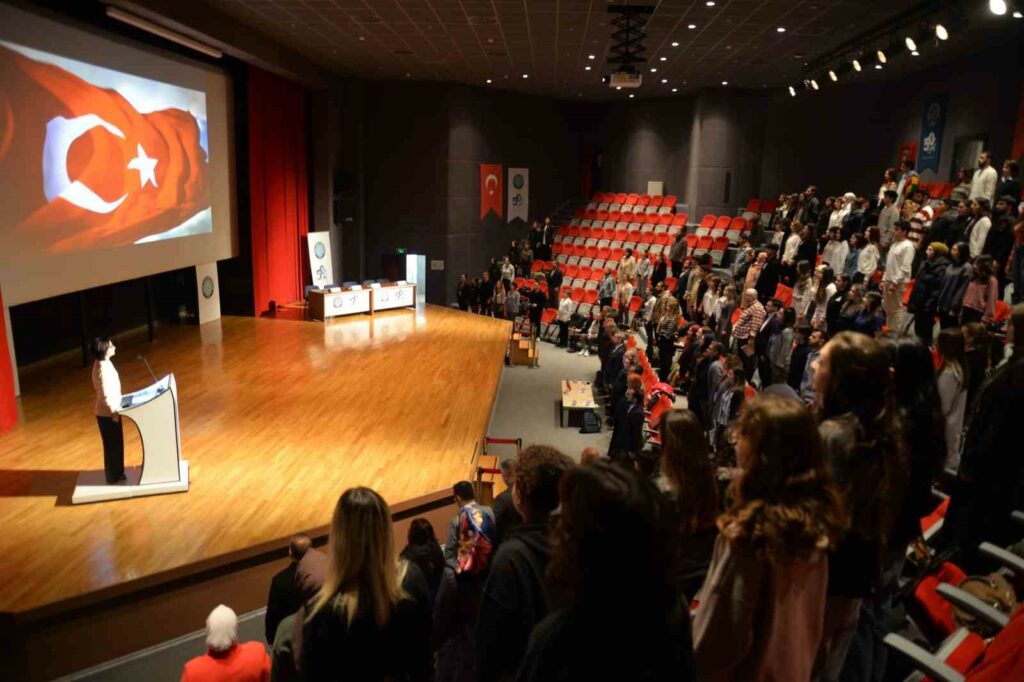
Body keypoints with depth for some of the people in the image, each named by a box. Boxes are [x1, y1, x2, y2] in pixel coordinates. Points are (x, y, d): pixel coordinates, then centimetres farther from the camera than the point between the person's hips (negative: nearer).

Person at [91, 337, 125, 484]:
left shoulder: (102, 363, 4)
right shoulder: (103, 369, -26)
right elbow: (106, 395, -25)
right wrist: (114, 412, -19)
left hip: (109, 411, 9)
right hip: (108, 413, -9)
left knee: (116, 443, 20)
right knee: (113, 445, 5)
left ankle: (117, 473, 32)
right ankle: (114, 477, 18)